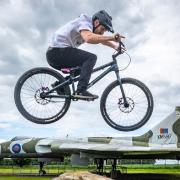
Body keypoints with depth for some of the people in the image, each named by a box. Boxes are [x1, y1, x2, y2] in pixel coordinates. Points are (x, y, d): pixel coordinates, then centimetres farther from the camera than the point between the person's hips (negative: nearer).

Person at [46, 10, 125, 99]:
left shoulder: (88, 24, 18)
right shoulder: (84, 22, -13)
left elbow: (102, 39, 19)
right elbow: (89, 38, -35)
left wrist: (116, 46, 5)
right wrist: (112, 37, -36)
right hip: (57, 52, -10)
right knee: (91, 58, -17)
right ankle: (80, 91, -23)